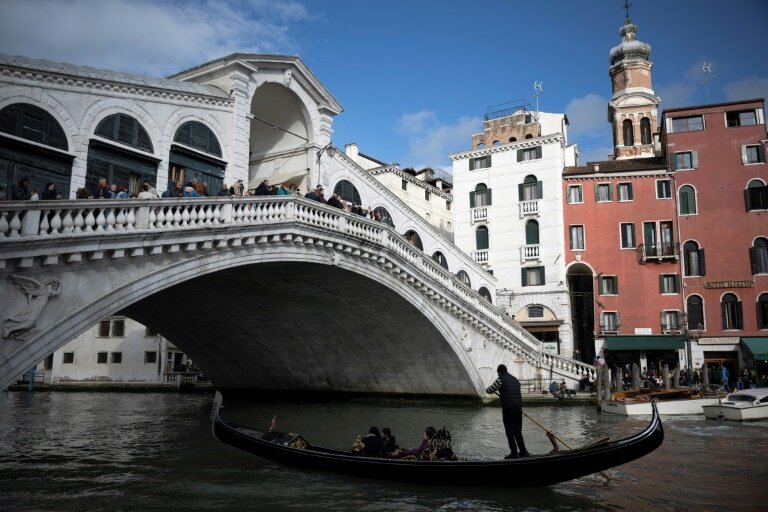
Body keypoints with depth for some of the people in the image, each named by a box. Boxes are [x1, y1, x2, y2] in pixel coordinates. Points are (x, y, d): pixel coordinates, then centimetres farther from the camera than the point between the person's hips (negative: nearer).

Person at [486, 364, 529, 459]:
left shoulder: (500, 380, -5)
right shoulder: (515, 380, 17)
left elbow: (489, 390, -1)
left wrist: (487, 389, 21)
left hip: (507, 408, -6)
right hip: (518, 407, 6)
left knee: (510, 431, 2)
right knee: (517, 431, 16)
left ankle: (514, 453, 2)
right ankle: (523, 452, 16)